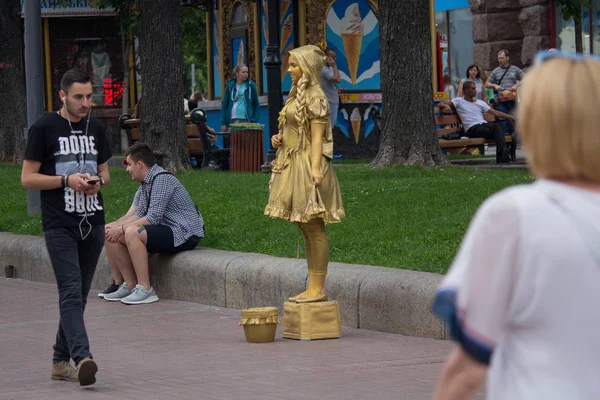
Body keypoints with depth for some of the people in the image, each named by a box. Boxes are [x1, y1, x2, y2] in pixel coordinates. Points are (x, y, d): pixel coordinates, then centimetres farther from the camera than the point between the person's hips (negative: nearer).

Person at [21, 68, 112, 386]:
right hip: (59, 226, -6)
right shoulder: (44, 128, -4)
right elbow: (27, 178, -5)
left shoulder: (95, 129, 12)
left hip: (92, 225, 6)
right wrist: (66, 181, -17)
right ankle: (82, 358, -28)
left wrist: (98, 181, -2)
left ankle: (61, 361, 18)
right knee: (71, 292, -16)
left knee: (79, 295, 9)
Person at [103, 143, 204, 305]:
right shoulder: (144, 185, 16)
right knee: (109, 235, 2)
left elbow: (152, 218, -22)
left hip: (184, 234, -10)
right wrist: (113, 226, -9)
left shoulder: (162, 179, -16)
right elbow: (134, 215, 7)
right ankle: (130, 285, 4)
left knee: (132, 232, -32)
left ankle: (145, 290, -28)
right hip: (164, 231, 10)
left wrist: (121, 228, -18)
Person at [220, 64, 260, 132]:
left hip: (246, 120, -1)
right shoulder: (230, 86, 7)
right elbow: (224, 104, 9)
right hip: (232, 121, 1)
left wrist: (254, 121, -1)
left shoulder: (251, 85, 6)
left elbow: (256, 104, 9)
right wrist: (223, 123, 3)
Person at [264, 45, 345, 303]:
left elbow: (317, 137, -17)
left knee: (314, 229, -6)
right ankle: (312, 287, 14)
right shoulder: (298, 95, 17)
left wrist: (315, 169, -25)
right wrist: (279, 139, 7)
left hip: (308, 165, -10)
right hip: (294, 165, 10)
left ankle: (318, 289, -4)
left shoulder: (315, 97, -11)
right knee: (306, 230, 10)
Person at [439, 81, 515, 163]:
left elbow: (495, 112, 24)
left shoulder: (480, 103, 27)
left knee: (497, 126, -32)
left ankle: (502, 153, -48)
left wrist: (511, 117, 16)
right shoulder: (459, 101, 16)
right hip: (472, 128, -4)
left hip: (484, 124, 4)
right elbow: (441, 104, 8)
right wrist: (446, 105, -17)